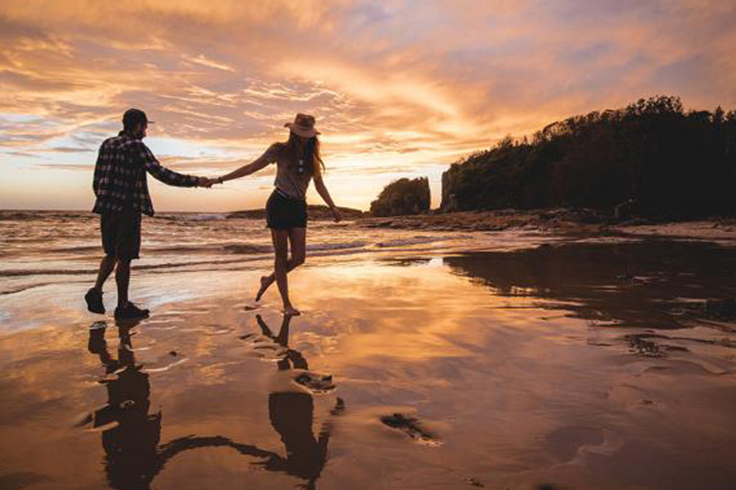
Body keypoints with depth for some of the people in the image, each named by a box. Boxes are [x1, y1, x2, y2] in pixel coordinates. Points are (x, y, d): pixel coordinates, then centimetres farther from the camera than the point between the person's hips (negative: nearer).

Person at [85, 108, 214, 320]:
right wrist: (196, 181, -14)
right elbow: (162, 174, -18)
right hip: (127, 210, -7)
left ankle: (96, 290, 6)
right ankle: (123, 306, 10)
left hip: (106, 209, 7)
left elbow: (97, 181, 14)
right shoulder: (137, 146, -10)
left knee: (112, 253, 22)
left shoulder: (107, 144, 12)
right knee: (124, 257, 1)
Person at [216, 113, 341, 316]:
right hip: (279, 204, -4)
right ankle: (286, 304, 9)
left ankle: (269, 279, 25)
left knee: (299, 257, -3)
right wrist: (221, 179, -3)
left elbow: (319, 185, 16)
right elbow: (251, 167, -1)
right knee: (281, 256, 0)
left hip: (299, 207, 5)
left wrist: (332, 207, 10)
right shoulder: (280, 150, -3)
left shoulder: (311, 156, 10)